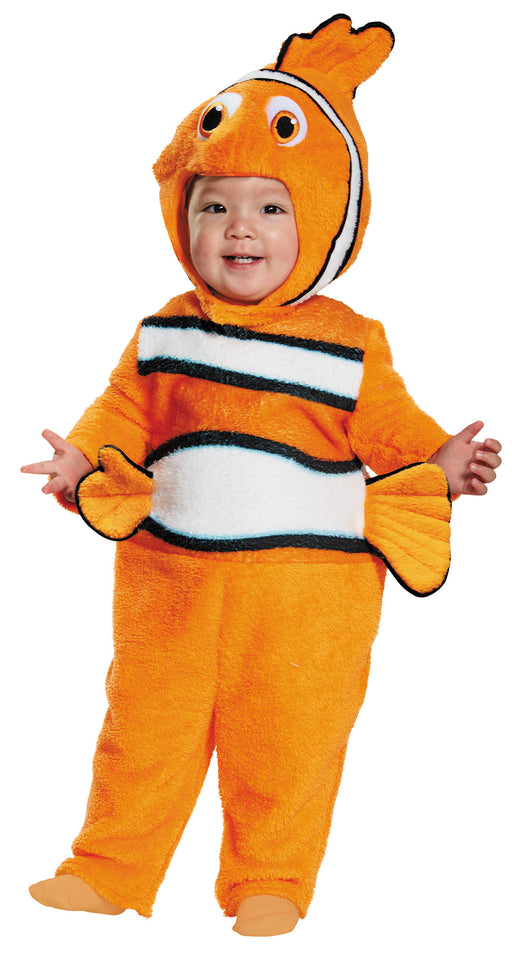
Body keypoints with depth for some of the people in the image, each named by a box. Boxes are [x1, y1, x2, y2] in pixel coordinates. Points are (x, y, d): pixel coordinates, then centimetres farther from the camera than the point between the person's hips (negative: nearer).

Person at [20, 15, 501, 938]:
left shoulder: (350, 343, -1)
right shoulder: (165, 335, 5)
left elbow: (388, 428, 1)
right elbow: (123, 418, 10)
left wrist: (439, 462, -16)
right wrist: (83, 461, -8)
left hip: (305, 587, -2)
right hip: (173, 576, 2)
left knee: (286, 742, 8)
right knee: (146, 725, 9)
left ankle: (268, 886, 25)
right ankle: (107, 870, 25)